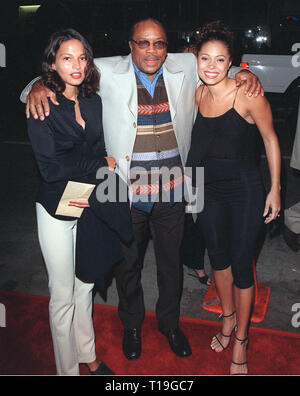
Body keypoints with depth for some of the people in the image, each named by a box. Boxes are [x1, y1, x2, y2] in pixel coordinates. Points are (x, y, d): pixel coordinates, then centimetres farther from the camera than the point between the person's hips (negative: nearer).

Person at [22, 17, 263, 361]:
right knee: (127, 263, 17)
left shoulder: (185, 68, 1)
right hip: (126, 194, -2)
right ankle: (131, 324, 45)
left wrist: (243, 73, -2)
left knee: (171, 262, 19)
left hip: (171, 193, 2)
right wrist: (39, 85, -20)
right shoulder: (108, 72, -7)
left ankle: (170, 322, 46)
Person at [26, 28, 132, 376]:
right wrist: (103, 164, -11)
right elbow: (50, 167, -20)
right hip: (56, 211, -5)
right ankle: (68, 368, 25)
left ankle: (89, 357, 36)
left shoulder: (93, 102, 5)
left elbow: (100, 151, 8)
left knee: (85, 285, 18)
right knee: (63, 294, 6)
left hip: (90, 207, 5)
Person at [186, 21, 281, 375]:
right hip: (209, 190, 5)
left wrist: (275, 189, -7)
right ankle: (228, 318, 42)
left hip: (245, 190, -5)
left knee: (241, 266, 3)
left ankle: (240, 340, 24)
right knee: (218, 257, 18)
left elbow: (270, 139, -8)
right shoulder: (197, 95, -2)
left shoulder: (248, 94, -18)